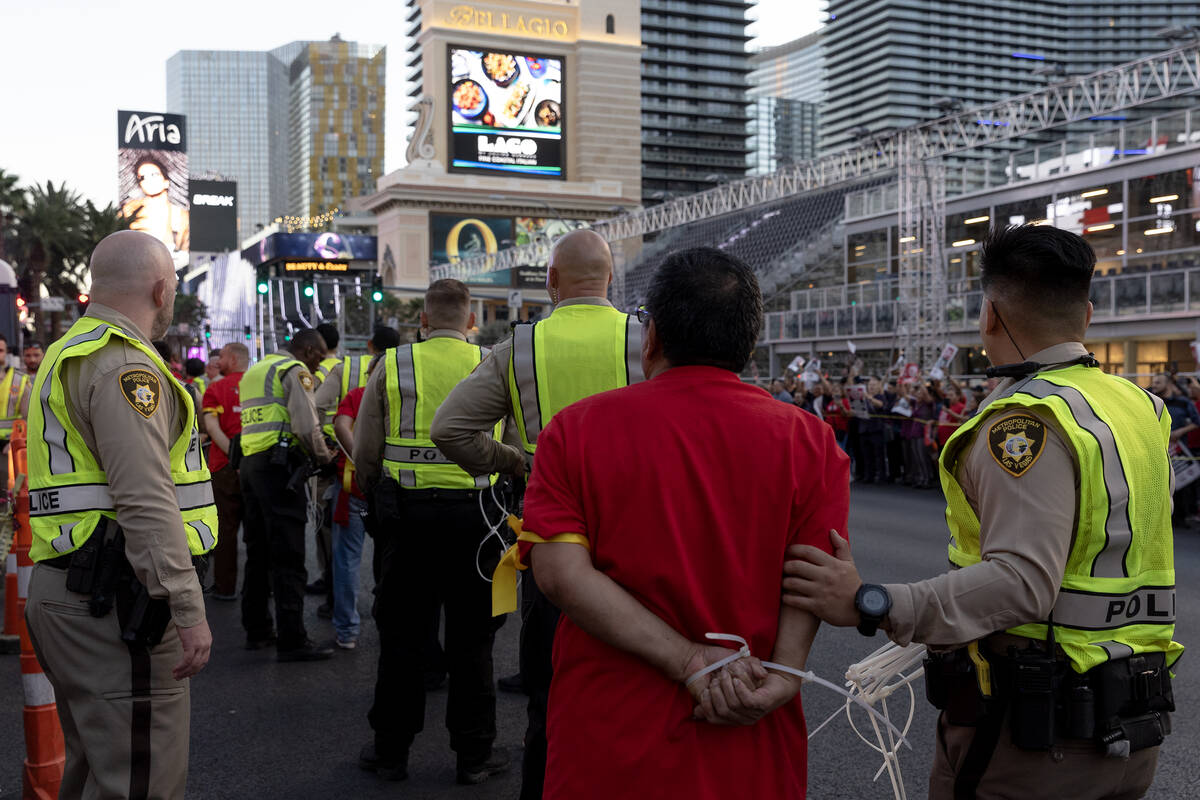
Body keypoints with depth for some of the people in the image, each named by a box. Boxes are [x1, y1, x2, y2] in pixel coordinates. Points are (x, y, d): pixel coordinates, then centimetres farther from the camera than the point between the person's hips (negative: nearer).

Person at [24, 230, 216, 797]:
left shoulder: (68, 355, 21)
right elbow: (146, 499, -22)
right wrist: (188, 611, -23)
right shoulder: (124, 363, -13)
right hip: (116, 601, -11)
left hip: (67, 592, 11)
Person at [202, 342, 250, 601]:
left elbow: (212, 427, -15)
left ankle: (225, 587, 9)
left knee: (226, 528, 5)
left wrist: (233, 453, -19)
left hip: (225, 465, -2)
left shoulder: (215, 389, -2)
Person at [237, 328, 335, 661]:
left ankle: (256, 630, 22)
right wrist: (323, 456, 0)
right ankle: (291, 640, -7)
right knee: (288, 557, -8)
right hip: (279, 467, -9)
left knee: (258, 552, 16)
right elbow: (307, 426, -17)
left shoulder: (253, 372, 23)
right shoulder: (295, 370, -5)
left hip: (250, 462, 9)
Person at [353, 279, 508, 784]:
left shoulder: (392, 366, 0)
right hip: (475, 513, 0)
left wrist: (379, 497, 20)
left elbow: (365, 455, 3)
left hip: (406, 510, 0)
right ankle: (474, 754, 16)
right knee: (471, 638, 9)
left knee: (399, 632, 12)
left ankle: (391, 750, 21)